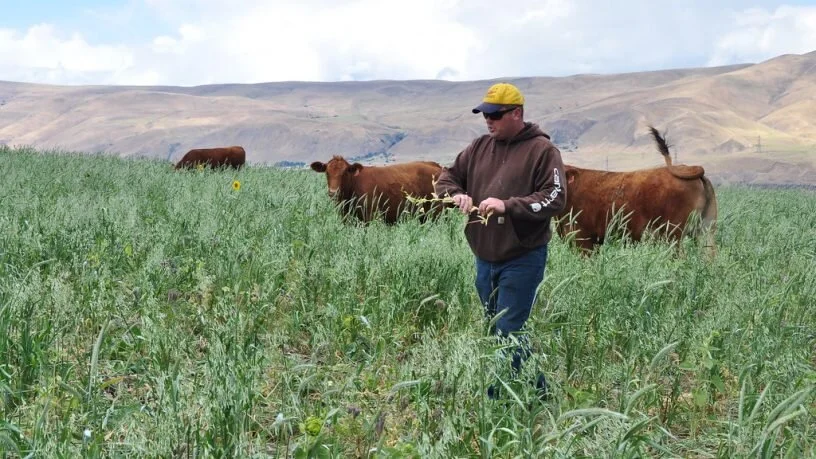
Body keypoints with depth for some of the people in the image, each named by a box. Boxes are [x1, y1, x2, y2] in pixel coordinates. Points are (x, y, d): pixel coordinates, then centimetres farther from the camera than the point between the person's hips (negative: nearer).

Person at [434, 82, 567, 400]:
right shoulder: (480, 147, 9)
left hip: (523, 258, -6)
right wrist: (456, 194, -8)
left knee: (508, 332, -8)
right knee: (493, 331, 15)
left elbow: (556, 198, -17)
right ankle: (498, 399, 28)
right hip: (484, 257, 7)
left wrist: (507, 205, -26)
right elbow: (447, 177, 16)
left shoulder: (542, 150, -9)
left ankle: (536, 394, 9)